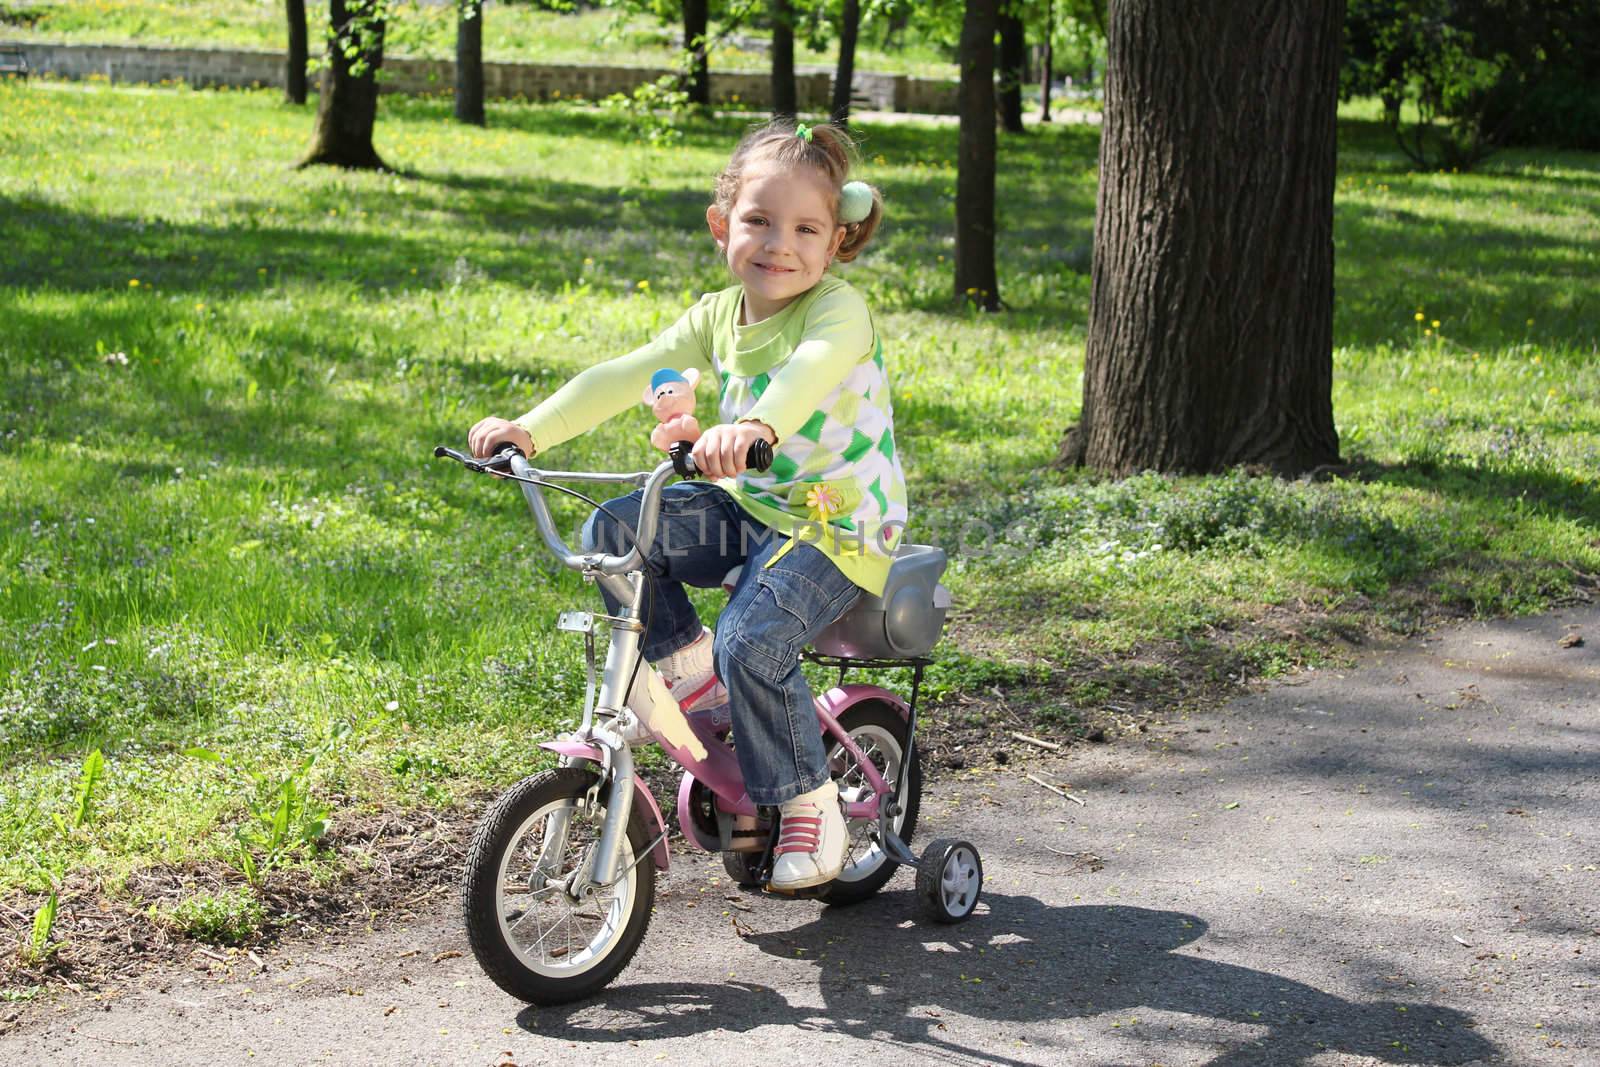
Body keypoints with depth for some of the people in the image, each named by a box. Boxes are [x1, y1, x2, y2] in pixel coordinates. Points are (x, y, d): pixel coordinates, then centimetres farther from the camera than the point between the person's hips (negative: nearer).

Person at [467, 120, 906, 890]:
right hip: (749, 508, 7)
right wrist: (532, 429, -16)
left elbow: (813, 369, -39)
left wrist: (757, 427, -60)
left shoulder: (838, 309, -16)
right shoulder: (719, 316, 5)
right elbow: (626, 376, -3)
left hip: (839, 525, -7)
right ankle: (685, 663, 6)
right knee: (611, 530, -10)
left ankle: (808, 806, -8)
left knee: (752, 642, -28)